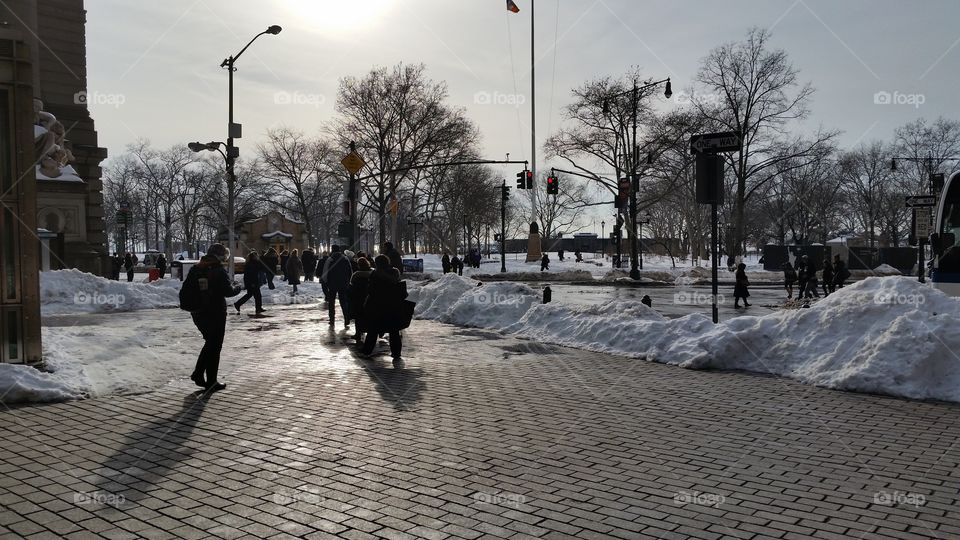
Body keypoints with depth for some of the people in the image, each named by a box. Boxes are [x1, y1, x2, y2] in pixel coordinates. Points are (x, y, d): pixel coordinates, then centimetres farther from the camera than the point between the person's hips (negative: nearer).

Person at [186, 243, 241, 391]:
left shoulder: (195, 269, 7)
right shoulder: (219, 271, -15)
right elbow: (228, 291, -18)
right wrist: (237, 288, 1)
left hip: (197, 312, 7)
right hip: (215, 313, -7)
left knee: (210, 342, 22)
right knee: (215, 346, 4)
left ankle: (198, 374, 17)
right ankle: (211, 381, 8)